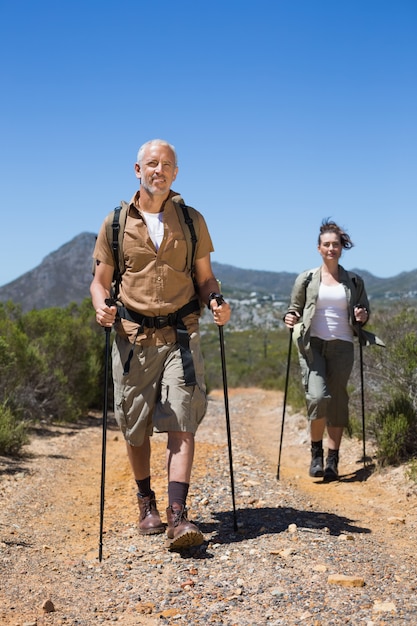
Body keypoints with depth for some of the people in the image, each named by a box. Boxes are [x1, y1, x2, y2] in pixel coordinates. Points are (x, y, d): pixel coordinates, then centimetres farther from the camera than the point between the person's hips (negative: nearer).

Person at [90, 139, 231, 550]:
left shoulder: (192, 221, 7)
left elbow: (204, 277, 12)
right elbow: (100, 280, 10)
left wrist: (216, 302, -9)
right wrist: (101, 308, -12)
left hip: (181, 335, 0)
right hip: (133, 337, 1)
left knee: (181, 424, -10)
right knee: (135, 428, 7)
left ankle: (178, 516, -12)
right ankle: (146, 503, 28)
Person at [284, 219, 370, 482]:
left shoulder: (354, 281, 10)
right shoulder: (306, 279, 7)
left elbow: (364, 313, 18)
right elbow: (295, 309, 13)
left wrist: (362, 318, -4)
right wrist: (291, 319, -9)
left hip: (342, 345, 2)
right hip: (312, 344, -2)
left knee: (337, 401, 1)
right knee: (318, 396, -18)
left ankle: (333, 461, 10)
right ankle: (316, 453, 3)